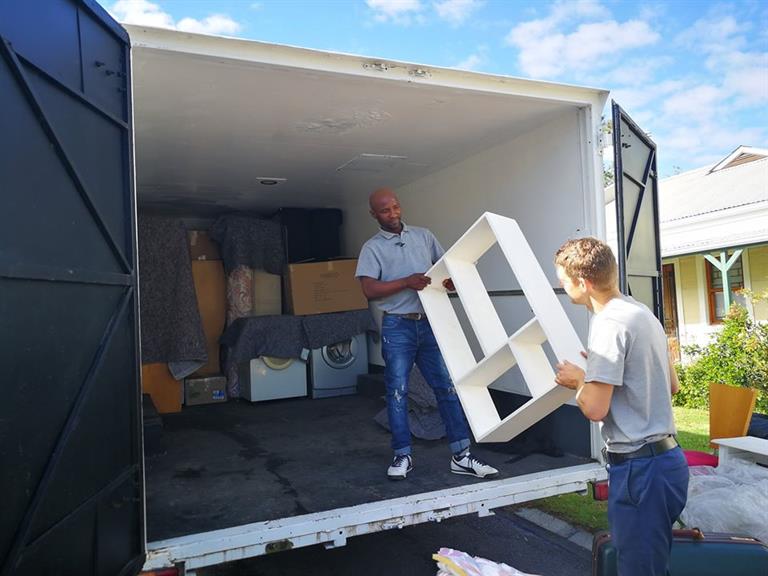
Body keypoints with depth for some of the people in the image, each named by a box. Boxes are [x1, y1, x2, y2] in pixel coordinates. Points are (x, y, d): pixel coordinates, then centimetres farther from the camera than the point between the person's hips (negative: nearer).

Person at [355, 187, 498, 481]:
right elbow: (369, 290, -8)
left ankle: (461, 455, 8)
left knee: (448, 386, 1)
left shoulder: (424, 235, 13)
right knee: (397, 391, 3)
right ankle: (403, 455, 16)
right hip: (397, 327, -2)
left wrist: (451, 280, -8)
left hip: (430, 323, 3)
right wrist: (406, 282, -18)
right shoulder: (372, 247, 3)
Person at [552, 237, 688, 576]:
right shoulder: (644, 313, 10)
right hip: (666, 456, 10)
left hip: (640, 467, -10)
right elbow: (672, 385, 17)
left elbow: (594, 408, -23)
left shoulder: (609, 324, -19)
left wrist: (578, 379, -3)